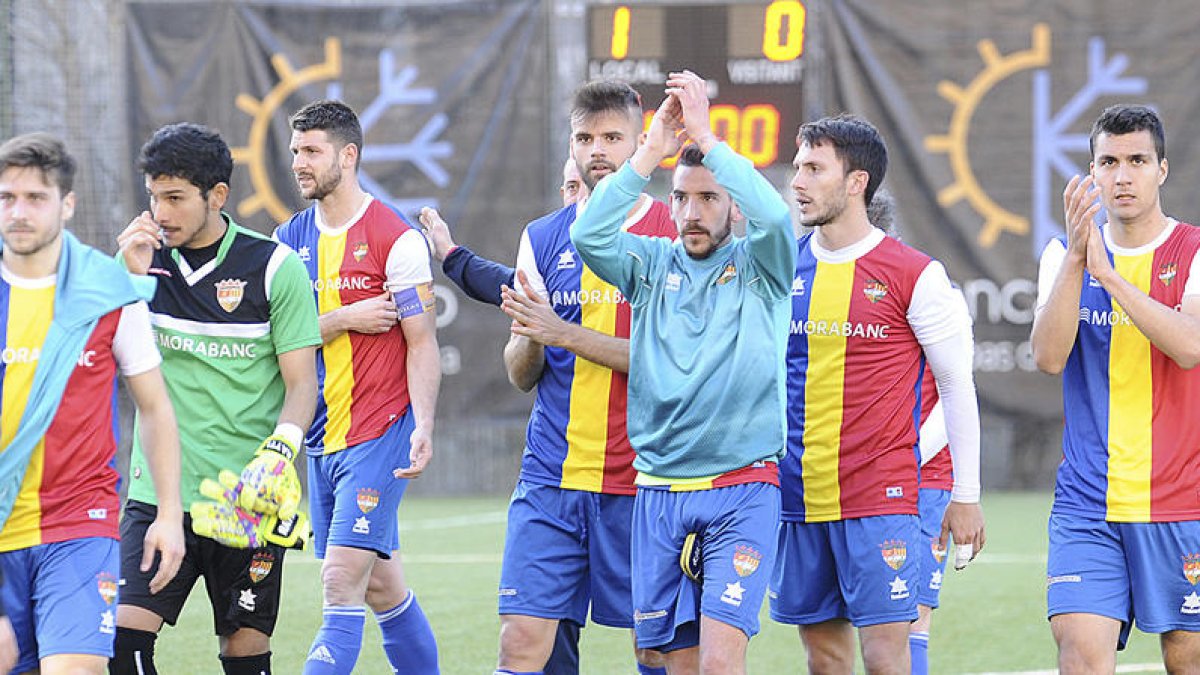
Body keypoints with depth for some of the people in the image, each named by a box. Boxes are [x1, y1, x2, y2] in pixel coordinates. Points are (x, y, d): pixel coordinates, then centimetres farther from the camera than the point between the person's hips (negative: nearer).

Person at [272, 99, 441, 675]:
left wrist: (423, 428, -19)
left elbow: (421, 342, -9)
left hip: (380, 433, -7)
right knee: (381, 586, 13)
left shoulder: (396, 239, -8)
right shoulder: (290, 240, 10)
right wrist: (345, 319, -12)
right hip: (322, 437, 7)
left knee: (343, 581, -14)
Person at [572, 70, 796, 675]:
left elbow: (776, 217, -19)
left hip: (741, 493, -4)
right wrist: (651, 152, -13)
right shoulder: (653, 266, 10)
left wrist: (705, 137, -18)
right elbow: (588, 236, -8)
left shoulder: (759, 267, 3)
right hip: (658, 492, 4)